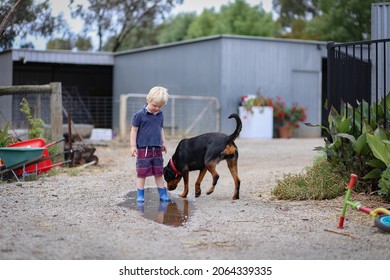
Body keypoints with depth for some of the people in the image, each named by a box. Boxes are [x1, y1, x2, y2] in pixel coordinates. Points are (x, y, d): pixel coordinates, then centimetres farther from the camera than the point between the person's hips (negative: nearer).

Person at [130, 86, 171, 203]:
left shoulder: (160, 115, 8)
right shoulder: (140, 115, -9)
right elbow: (134, 130, -5)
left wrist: (163, 143, 22)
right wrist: (133, 146, -7)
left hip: (157, 149, 5)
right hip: (143, 149, -5)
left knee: (159, 172, 11)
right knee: (142, 173, 0)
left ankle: (163, 194, 18)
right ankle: (140, 195, 8)